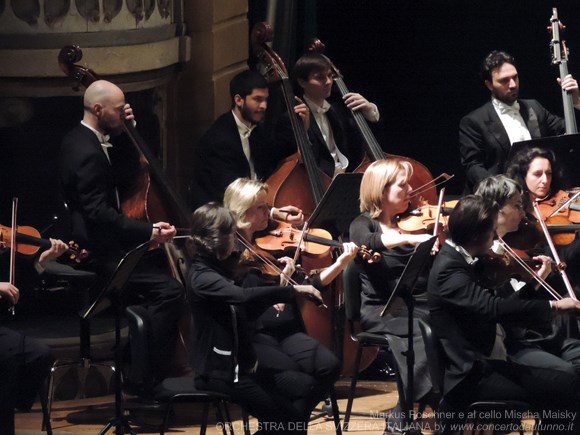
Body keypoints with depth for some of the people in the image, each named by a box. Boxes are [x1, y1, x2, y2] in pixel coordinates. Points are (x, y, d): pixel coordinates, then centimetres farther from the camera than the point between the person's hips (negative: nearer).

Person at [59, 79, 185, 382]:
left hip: (94, 242, 11)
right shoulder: (87, 153, -24)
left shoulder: (80, 139, 9)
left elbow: (123, 169, 23)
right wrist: (149, 231, -32)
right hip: (98, 254, -11)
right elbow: (99, 213, -30)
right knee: (169, 290, -22)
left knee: (163, 262, 25)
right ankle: (150, 381, -20)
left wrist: (129, 128, 9)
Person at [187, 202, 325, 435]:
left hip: (243, 364, 9)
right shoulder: (201, 278, -19)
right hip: (220, 373, -9)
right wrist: (293, 290, -34)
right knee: (281, 415, -14)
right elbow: (244, 295, -37)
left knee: (306, 386, 3)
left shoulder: (222, 269, 11)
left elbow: (250, 309, 16)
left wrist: (281, 282, 6)